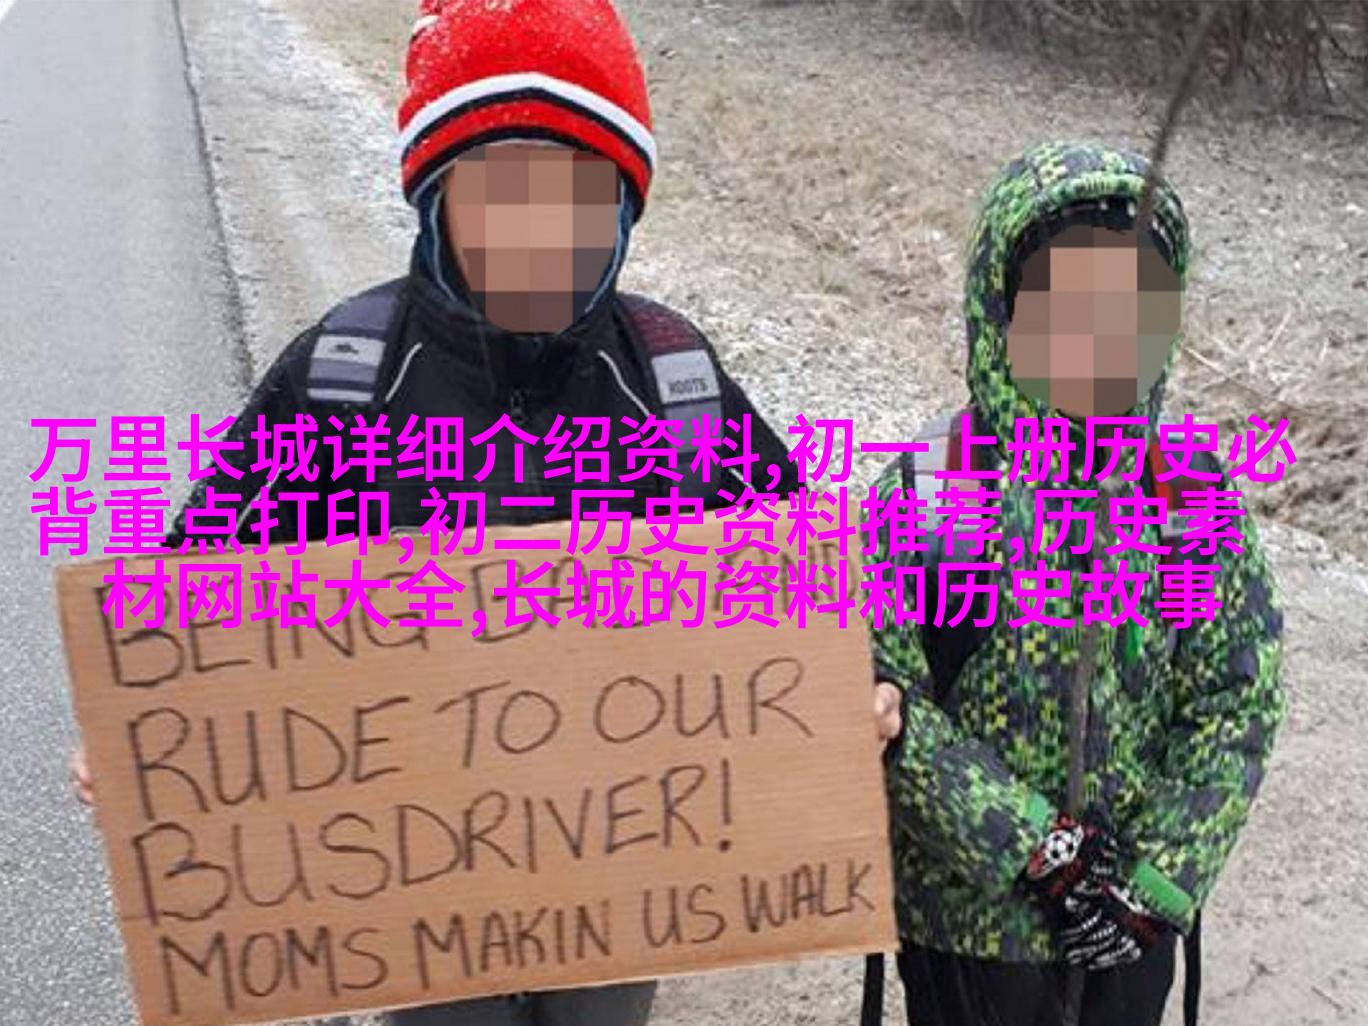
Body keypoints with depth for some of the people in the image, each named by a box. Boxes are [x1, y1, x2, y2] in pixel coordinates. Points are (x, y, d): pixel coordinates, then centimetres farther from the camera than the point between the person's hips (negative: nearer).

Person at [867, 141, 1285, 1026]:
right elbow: (892, 706, -17)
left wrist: (1150, 881, -13)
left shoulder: (1197, 499, -9)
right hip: (971, 914, -2)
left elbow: (1238, 706, -7)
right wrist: (1039, 848, -18)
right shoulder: (927, 495, -17)